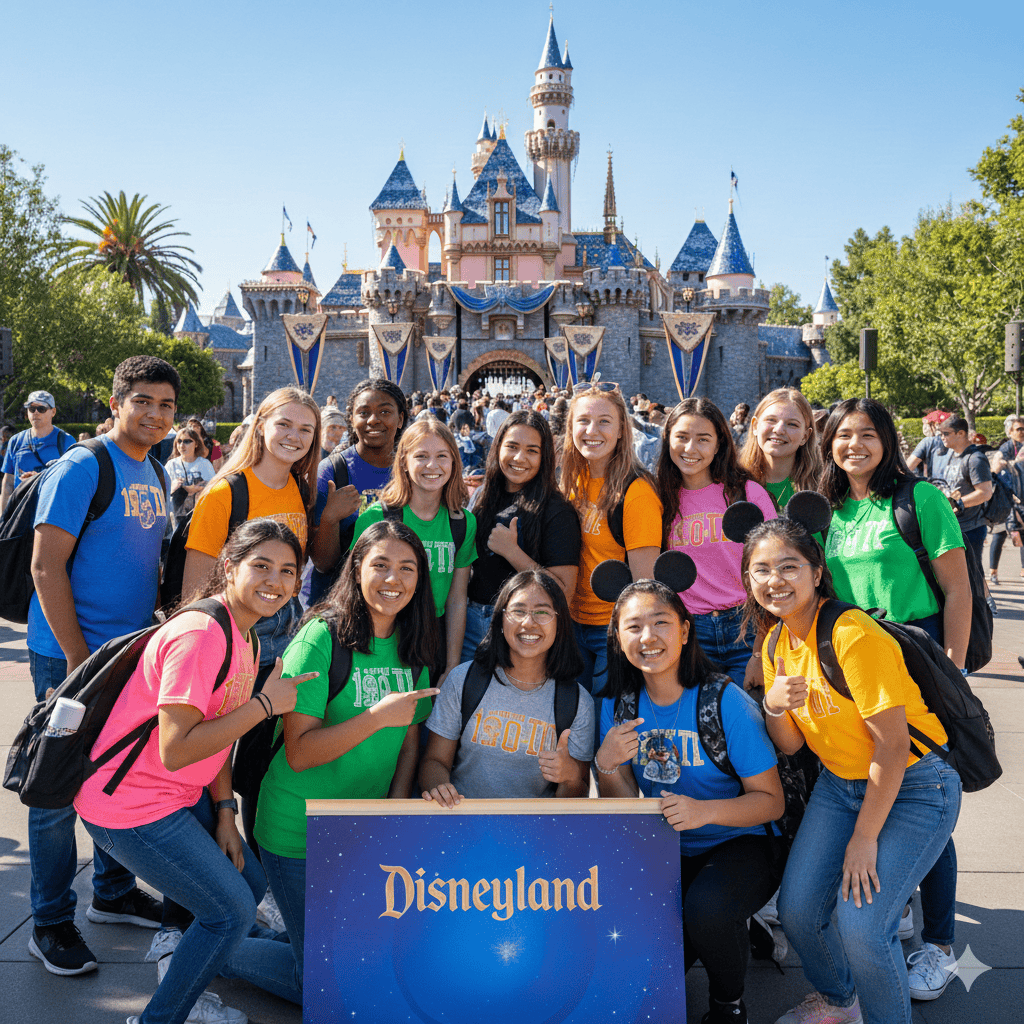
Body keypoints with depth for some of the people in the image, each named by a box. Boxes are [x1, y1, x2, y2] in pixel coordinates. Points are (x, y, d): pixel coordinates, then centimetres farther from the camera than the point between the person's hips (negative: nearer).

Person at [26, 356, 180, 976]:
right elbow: (47, 566, -17)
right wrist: (77, 658, -19)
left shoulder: (156, 477, 9)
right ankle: (51, 924, 18)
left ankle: (114, 893, 34)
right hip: (71, 654, -7)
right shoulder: (82, 468, -14)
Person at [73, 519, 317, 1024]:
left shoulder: (247, 637, 6)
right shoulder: (201, 635, -26)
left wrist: (224, 814, 3)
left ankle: (180, 977, 34)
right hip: (128, 805, -9)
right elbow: (175, 750, -29)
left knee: (250, 884, 13)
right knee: (232, 911, -7)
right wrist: (265, 703, -24)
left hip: (184, 795, 10)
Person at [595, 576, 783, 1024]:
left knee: (706, 908, -34)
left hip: (737, 845, -3)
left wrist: (706, 810, -30)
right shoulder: (618, 708, -2)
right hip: (664, 855, 4)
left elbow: (771, 801, -12)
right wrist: (607, 765, -19)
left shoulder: (726, 702, -15)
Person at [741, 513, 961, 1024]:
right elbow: (790, 746, 2)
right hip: (839, 783, 7)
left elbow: (892, 745, -23)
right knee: (796, 909, -2)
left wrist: (864, 838, -16)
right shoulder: (776, 642, 0)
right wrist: (774, 707, -21)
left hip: (912, 787, -7)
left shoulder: (854, 636, -25)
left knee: (861, 924, -18)